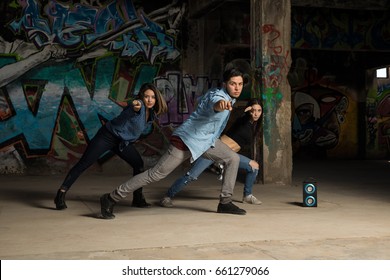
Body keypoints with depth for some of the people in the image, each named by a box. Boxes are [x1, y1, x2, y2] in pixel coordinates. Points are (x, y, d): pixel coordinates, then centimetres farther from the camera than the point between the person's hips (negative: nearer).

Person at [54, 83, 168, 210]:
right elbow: (133, 108, -52)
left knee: (139, 164, 0)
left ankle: (138, 198, 12)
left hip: (124, 142, 8)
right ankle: (61, 194, -5)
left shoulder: (152, 113, 1)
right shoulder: (139, 106, -23)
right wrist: (135, 105, -72)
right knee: (83, 164, -9)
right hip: (108, 136, -8)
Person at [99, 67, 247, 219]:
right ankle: (111, 198, -1)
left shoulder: (228, 96, 7)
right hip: (187, 140, -10)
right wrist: (221, 104, -75)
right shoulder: (217, 95, -23)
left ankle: (225, 202, 11)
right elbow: (214, 104, -53)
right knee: (156, 174, -9)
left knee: (233, 159, 4)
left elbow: (201, 100, 28)